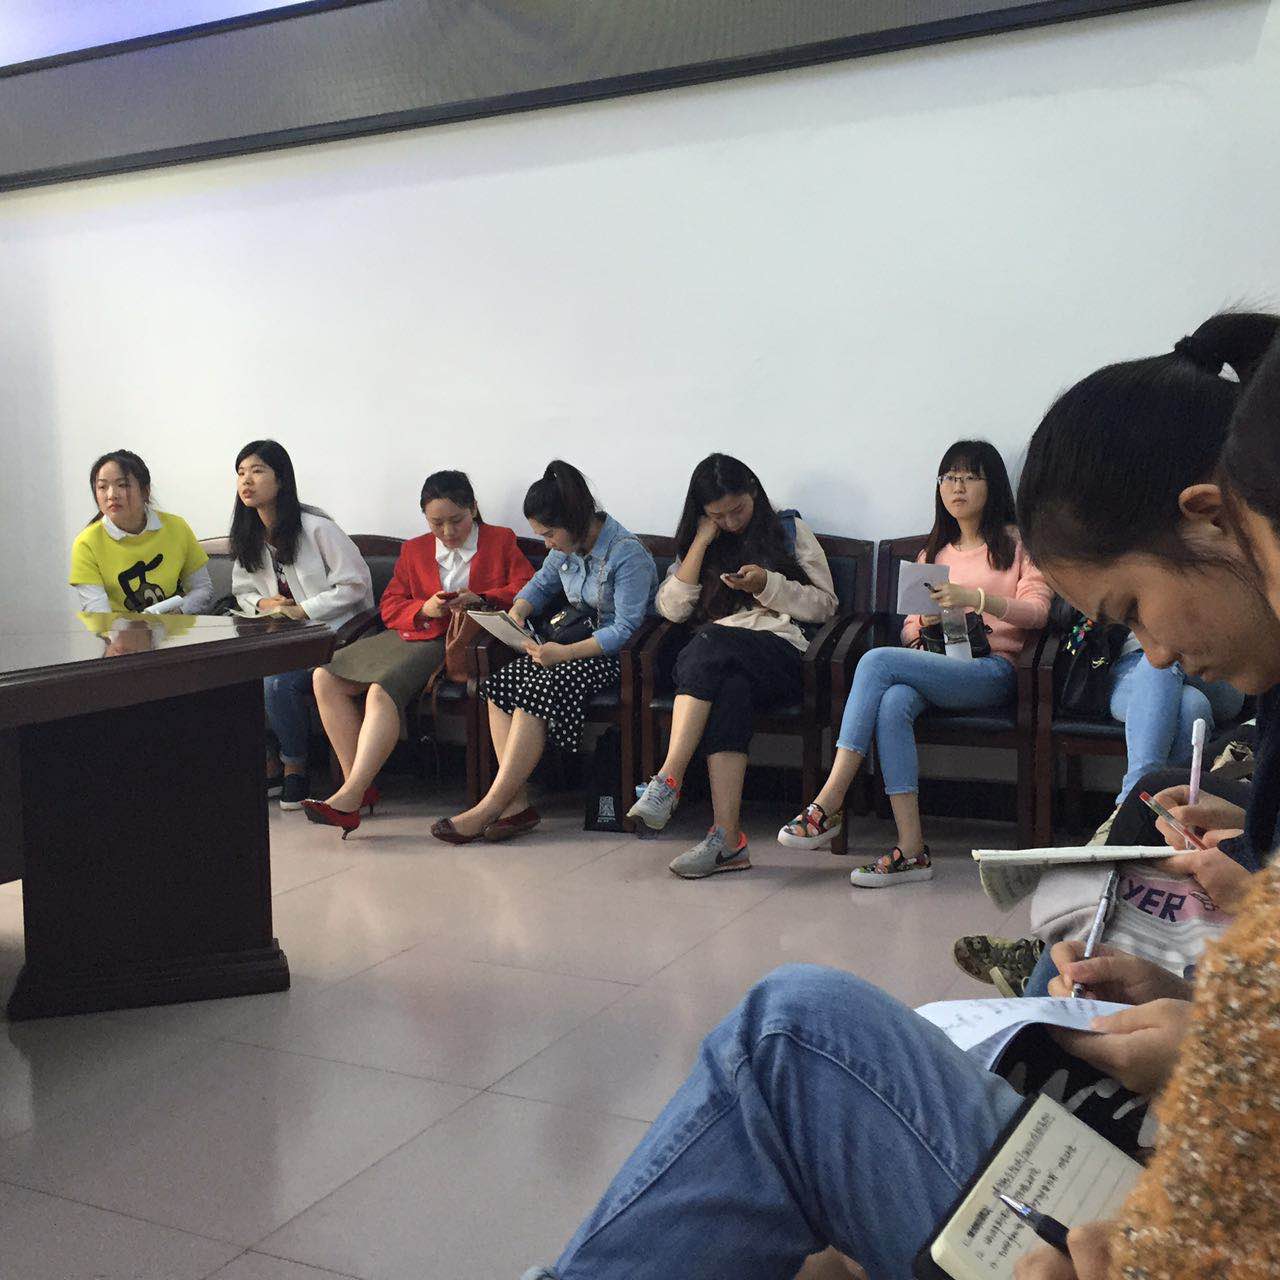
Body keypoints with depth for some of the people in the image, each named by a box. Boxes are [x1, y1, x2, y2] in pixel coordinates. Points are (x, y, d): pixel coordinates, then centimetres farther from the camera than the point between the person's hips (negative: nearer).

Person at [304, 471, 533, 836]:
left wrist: (479, 599, -17)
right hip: (409, 636, 6)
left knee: (383, 690, -31)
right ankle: (358, 785, -16)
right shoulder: (414, 550, 23)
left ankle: (348, 799, -37)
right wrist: (424, 609, -6)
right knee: (325, 677, -14)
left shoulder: (501, 541, 11)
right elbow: (390, 606, 15)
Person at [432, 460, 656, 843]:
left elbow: (625, 629, -21)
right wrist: (517, 612, 3)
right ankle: (516, 803, -24)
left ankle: (489, 809, -25)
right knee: (500, 683, -17)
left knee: (536, 693, -29)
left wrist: (565, 653, -27)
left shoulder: (628, 554, -18)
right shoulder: (566, 547, 6)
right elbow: (541, 583, 25)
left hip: (616, 652, -8)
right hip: (579, 636, 8)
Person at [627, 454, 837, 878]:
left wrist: (768, 584, -4)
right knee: (729, 691, -37)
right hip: (718, 662, 2)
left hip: (780, 650, -2)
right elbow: (672, 609, 9)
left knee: (709, 645, -36)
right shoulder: (699, 545, 24)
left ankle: (667, 780, -44)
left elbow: (825, 605, 11)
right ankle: (727, 836, -46)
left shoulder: (790, 529, 17)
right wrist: (703, 540, 6)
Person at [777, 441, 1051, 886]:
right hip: (937, 668, 5)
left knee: (878, 661, -29)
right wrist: (924, 621, -1)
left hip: (993, 670, -5)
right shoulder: (934, 552, 28)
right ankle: (911, 849, -38)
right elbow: (908, 632, 24)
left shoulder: (1016, 543, 13)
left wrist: (975, 599, -19)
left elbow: (1037, 611, -3)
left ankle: (828, 806, -33)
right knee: (892, 703, -34)